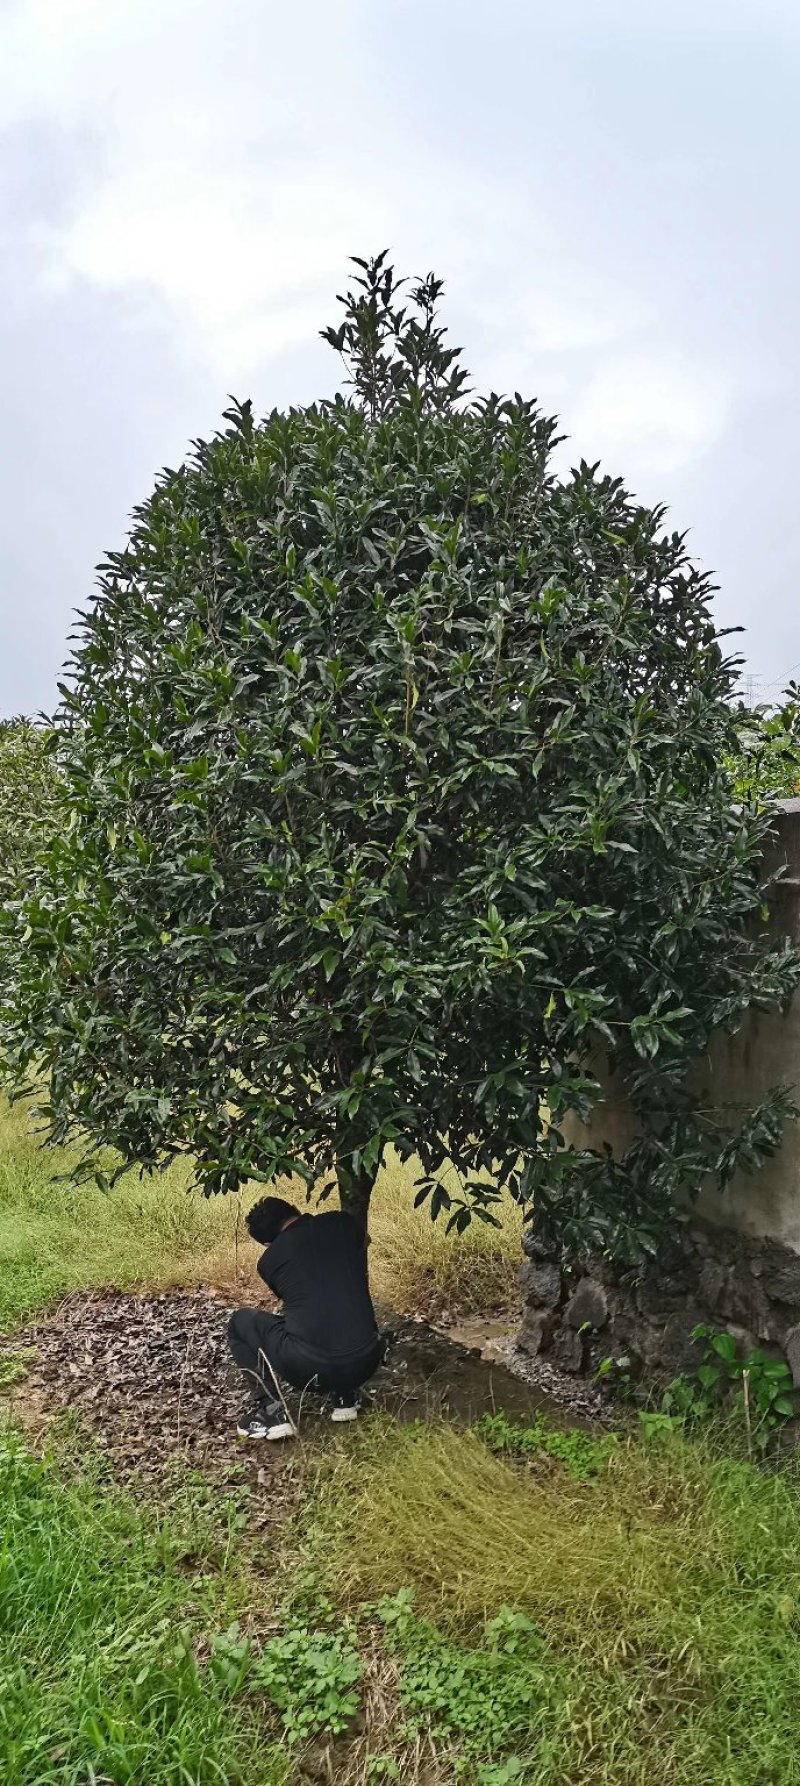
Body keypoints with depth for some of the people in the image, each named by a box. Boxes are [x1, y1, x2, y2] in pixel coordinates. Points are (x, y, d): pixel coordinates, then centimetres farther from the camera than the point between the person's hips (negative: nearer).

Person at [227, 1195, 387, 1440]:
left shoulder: (268, 1260, 10)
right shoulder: (341, 1222, 11)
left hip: (308, 1368, -3)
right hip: (366, 1362, 3)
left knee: (240, 1322, 23)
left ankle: (270, 1411, 7)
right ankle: (344, 1397, 21)